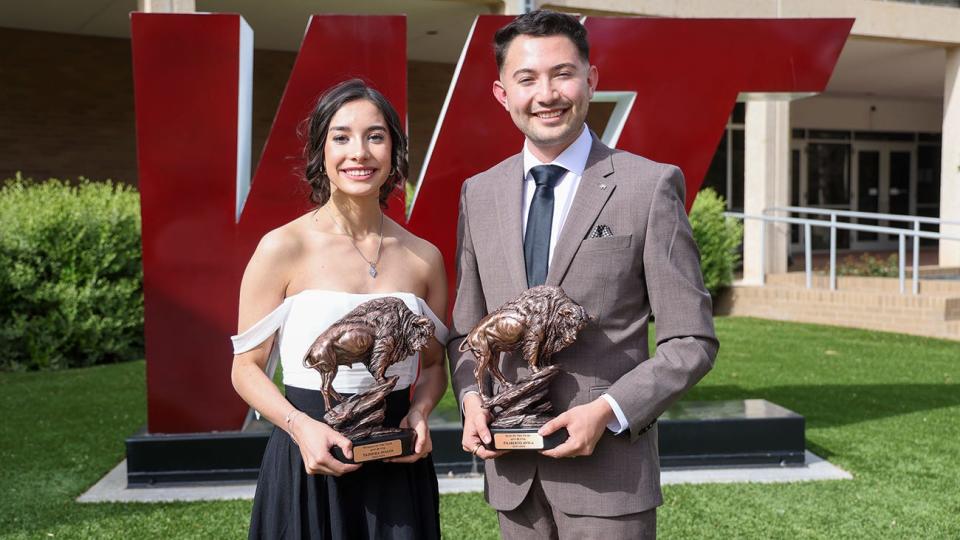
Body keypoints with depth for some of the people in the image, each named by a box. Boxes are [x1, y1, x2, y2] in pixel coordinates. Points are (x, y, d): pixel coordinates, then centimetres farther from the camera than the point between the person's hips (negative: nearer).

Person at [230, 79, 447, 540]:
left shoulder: (424, 257, 2)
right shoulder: (282, 247, -7)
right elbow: (247, 367, -3)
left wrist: (419, 413, -6)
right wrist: (301, 426, -18)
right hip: (307, 465, -2)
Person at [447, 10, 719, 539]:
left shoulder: (650, 186, -6)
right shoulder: (479, 193, 6)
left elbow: (692, 342, -5)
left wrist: (607, 411, -15)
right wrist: (471, 398, -4)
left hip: (607, 467, -3)